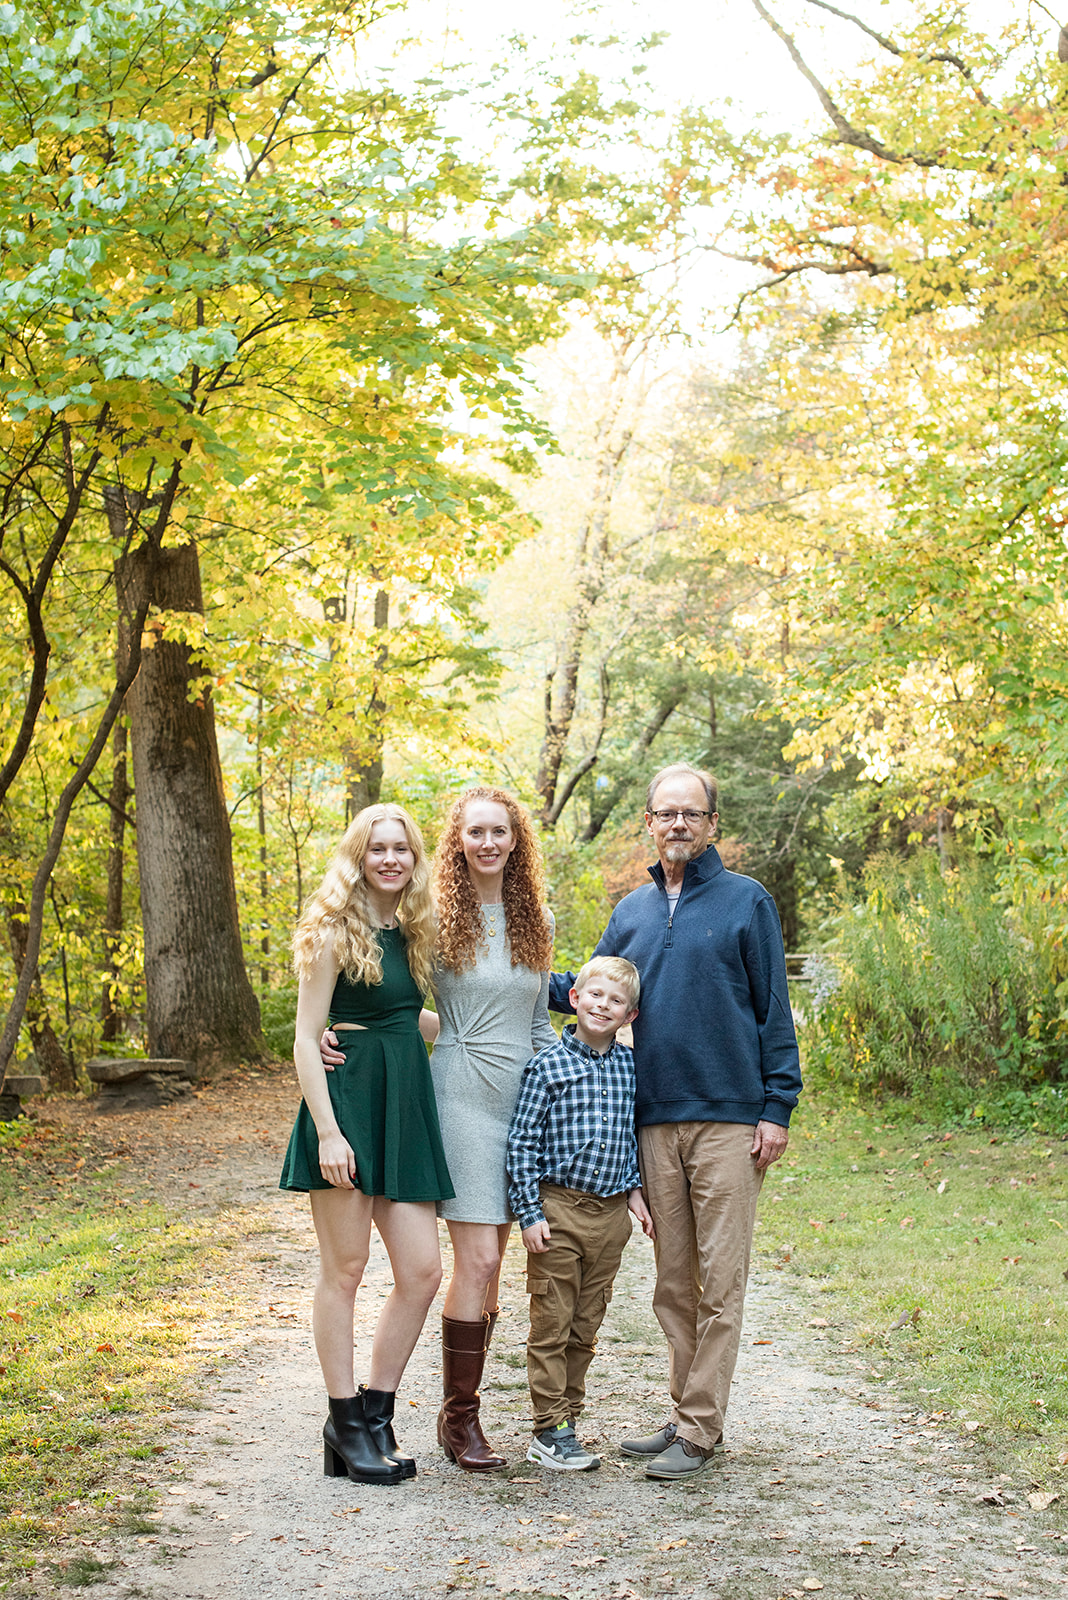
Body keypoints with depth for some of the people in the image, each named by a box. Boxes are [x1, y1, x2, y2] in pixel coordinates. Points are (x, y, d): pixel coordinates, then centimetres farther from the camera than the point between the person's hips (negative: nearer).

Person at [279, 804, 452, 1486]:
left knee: (422, 1270, 2)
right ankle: (346, 1425, 11)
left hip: (407, 1107, 7)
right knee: (345, 1267, 1)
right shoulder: (335, 931, -6)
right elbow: (306, 1037, -9)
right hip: (348, 1102, -7)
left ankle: (377, 1414, 15)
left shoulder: (413, 932, 13)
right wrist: (327, 1131, -16)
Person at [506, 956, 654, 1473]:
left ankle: (568, 1412, 22)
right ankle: (550, 1429, 6)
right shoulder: (548, 1065, -7)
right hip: (559, 1210, -4)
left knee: (585, 1326, 11)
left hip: (611, 1213, 4)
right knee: (552, 1324, 0)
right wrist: (529, 1213, -10)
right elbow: (522, 1142, -7)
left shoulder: (630, 1066, 6)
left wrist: (634, 1190, 8)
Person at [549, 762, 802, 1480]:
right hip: (656, 1122, 5)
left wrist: (777, 1108, -6)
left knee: (720, 1281, -4)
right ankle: (690, 1414, 20)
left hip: (729, 1119, -5)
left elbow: (774, 1011, 0)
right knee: (674, 1280, 10)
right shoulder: (631, 912, 14)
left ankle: (699, 1431, 1)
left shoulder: (747, 902, 1)